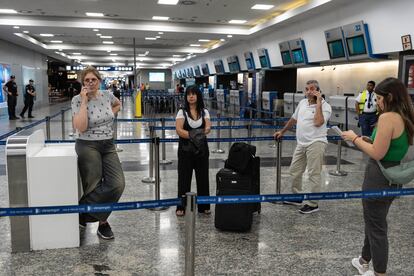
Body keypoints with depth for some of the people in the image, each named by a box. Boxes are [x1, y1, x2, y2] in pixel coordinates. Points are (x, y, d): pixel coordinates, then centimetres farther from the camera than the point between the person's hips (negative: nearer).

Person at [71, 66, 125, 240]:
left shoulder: (107, 95, 3)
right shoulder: (77, 100, -9)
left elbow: (118, 105, 28)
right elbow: (80, 128, -22)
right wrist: (84, 101, -20)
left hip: (108, 146, 4)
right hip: (88, 146, -4)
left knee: (117, 184, -8)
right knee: (94, 187, -6)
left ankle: (83, 212, 11)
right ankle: (102, 221, 21)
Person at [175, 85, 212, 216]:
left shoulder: (204, 112, 5)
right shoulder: (182, 112, -2)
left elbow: (208, 127, -9)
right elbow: (179, 130, -15)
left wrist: (201, 133, -31)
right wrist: (191, 135, -30)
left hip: (201, 148, 2)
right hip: (185, 149, -2)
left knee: (203, 176, 8)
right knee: (184, 177, 3)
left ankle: (204, 205, 22)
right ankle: (181, 207, 15)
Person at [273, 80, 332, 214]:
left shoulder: (325, 106, -10)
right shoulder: (302, 103, 12)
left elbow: (318, 123, -26)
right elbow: (293, 119, 25)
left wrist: (318, 103, -21)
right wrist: (282, 131, 30)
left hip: (315, 143, -8)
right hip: (301, 143, 8)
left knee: (314, 174, -3)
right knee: (294, 171, 15)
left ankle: (312, 204, 6)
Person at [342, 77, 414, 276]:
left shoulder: (388, 117, -21)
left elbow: (377, 154, -22)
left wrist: (355, 139, -10)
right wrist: (369, 141, 9)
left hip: (379, 177, -9)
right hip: (394, 177, 9)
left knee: (376, 226, 6)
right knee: (375, 221, 23)